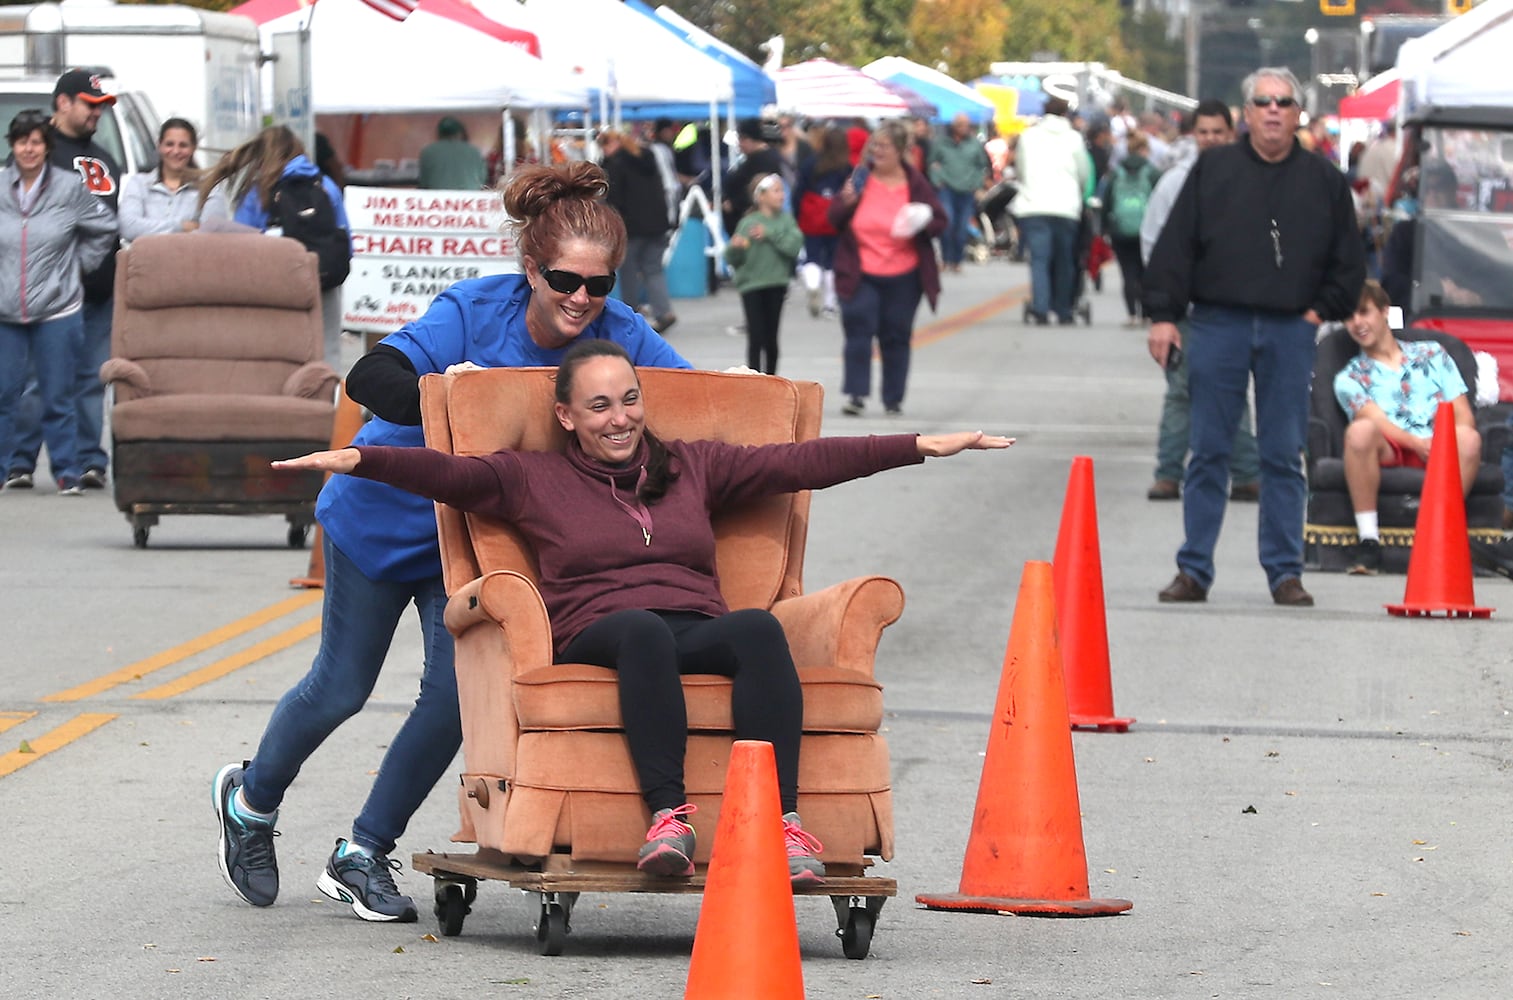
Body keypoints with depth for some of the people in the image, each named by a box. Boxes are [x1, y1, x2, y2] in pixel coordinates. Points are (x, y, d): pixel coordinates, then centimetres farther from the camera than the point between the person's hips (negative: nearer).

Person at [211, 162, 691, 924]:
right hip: (383, 512, -3)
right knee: (341, 688, 9)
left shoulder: (617, 334, -18)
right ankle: (250, 798, 39)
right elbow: (367, 381, -38)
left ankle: (362, 857, 14)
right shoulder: (475, 312, -29)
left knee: (457, 691, -6)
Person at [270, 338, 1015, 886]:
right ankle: (668, 815, -48)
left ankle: (781, 822, -45)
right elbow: (446, 473, 6)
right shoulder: (534, 480, 19)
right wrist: (356, 460, -12)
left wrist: (919, 446, 17)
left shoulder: (692, 468, 25)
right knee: (643, 629, -38)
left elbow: (801, 462, 22)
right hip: (597, 638, -2)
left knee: (757, 625, -33)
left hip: (702, 636, 2)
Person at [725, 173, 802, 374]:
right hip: (751, 284, -3)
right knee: (756, 337, -6)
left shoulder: (786, 219, 4)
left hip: (777, 285, 3)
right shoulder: (748, 223, -5)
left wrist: (770, 234, -18)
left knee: (771, 337, 7)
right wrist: (735, 247, -27)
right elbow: (732, 259, -5)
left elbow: (795, 244, -11)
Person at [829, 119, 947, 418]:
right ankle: (856, 394, -7)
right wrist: (846, 203, -15)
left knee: (897, 337, 7)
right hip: (861, 275, 0)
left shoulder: (915, 184, -1)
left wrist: (920, 225, -18)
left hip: (903, 277, 0)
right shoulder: (860, 178, 1)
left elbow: (939, 222, 3)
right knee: (858, 331, -9)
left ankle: (894, 398, 17)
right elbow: (834, 219, 6)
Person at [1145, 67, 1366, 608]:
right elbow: (1175, 244, 3)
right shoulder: (1213, 169, 5)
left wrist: (1322, 311, 2)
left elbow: (1348, 262, 14)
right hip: (1218, 325, -1)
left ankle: (1285, 572, 8)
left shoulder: (1323, 182, 8)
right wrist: (1163, 315, -4)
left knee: (1284, 456, 2)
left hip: (1289, 332, 1)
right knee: (1208, 452, 2)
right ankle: (1193, 570, 7)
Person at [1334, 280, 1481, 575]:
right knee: (1360, 430, -35)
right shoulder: (1349, 378, 18)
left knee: (1469, 439, -33)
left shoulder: (1431, 354, 22)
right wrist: (1417, 443, -22)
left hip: (1441, 451, 1)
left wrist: (1448, 444, -12)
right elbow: (1377, 421, -2)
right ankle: (1368, 540, -31)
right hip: (1390, 452, -1)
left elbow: (1463, 416, 12)